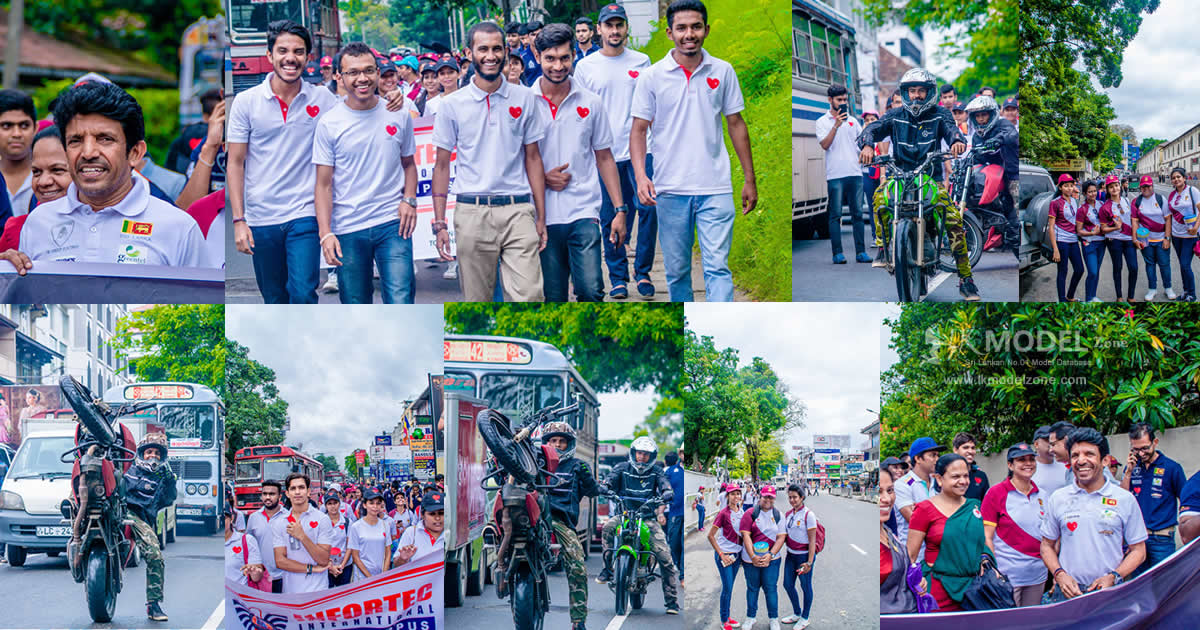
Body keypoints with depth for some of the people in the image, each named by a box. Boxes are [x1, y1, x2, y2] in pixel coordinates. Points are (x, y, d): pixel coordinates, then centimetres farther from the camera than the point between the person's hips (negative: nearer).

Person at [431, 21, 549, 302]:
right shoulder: (451, 105, 5)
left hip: (518, 210, 0)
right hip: (471, 213, 0)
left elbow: (533, 158, 10)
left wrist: (541, 217, 5)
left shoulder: (525, 98, 8)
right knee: (477, 301, 6)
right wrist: (439, 223, 1)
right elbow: (442, 165, 8)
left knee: (529, 297, -10)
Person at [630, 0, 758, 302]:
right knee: (676, 271, 9)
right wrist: (640, 175, -14)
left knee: (717, 268, -8)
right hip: (669, 189, 0)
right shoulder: (652, 77, 0)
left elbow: (736, 124, 11)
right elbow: (639, 130, 2)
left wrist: (749, 179, 10)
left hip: (715, 188, 0)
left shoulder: (723, 71, 5)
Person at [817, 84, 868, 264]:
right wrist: (836, 125, -16)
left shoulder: (852, 120, 16)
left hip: (855, 173, 4)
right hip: (835, 175, -4)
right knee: (835, 215, -4)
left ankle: (861, 252, 5)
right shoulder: (823, 122, 4)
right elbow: (825, 144, -9)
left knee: (857, 214, 3)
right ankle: (837, 253, -2)